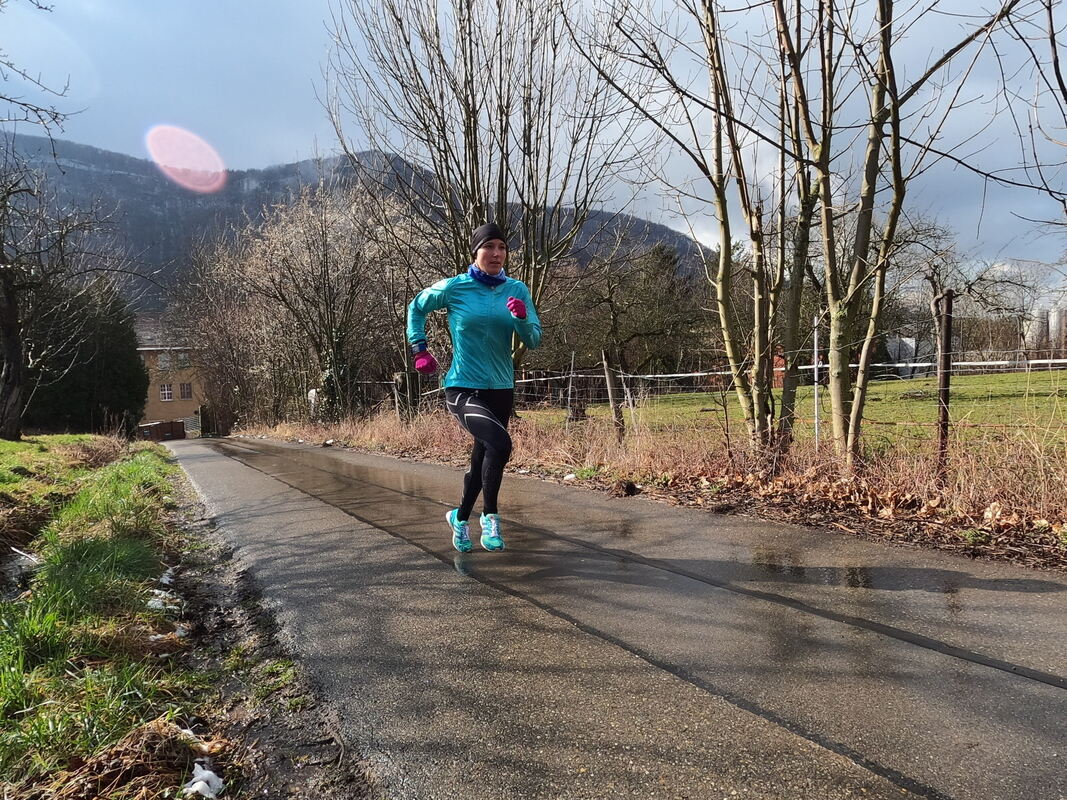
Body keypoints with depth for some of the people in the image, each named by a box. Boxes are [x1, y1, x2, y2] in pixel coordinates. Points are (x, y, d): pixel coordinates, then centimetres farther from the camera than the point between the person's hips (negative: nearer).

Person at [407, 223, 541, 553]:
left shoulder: (517, 290, 1)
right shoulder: (454, 288, -6)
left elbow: (533, 341, -2)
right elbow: (416, 308, 11)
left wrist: (522, 318, -20)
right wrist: (419, 349, 7)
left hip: (501, 389, 5)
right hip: (463, 388, -4)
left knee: (482, 457, 16)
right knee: (500, 443, -27)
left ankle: (461, 518, 40)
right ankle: (490, 516, -7)